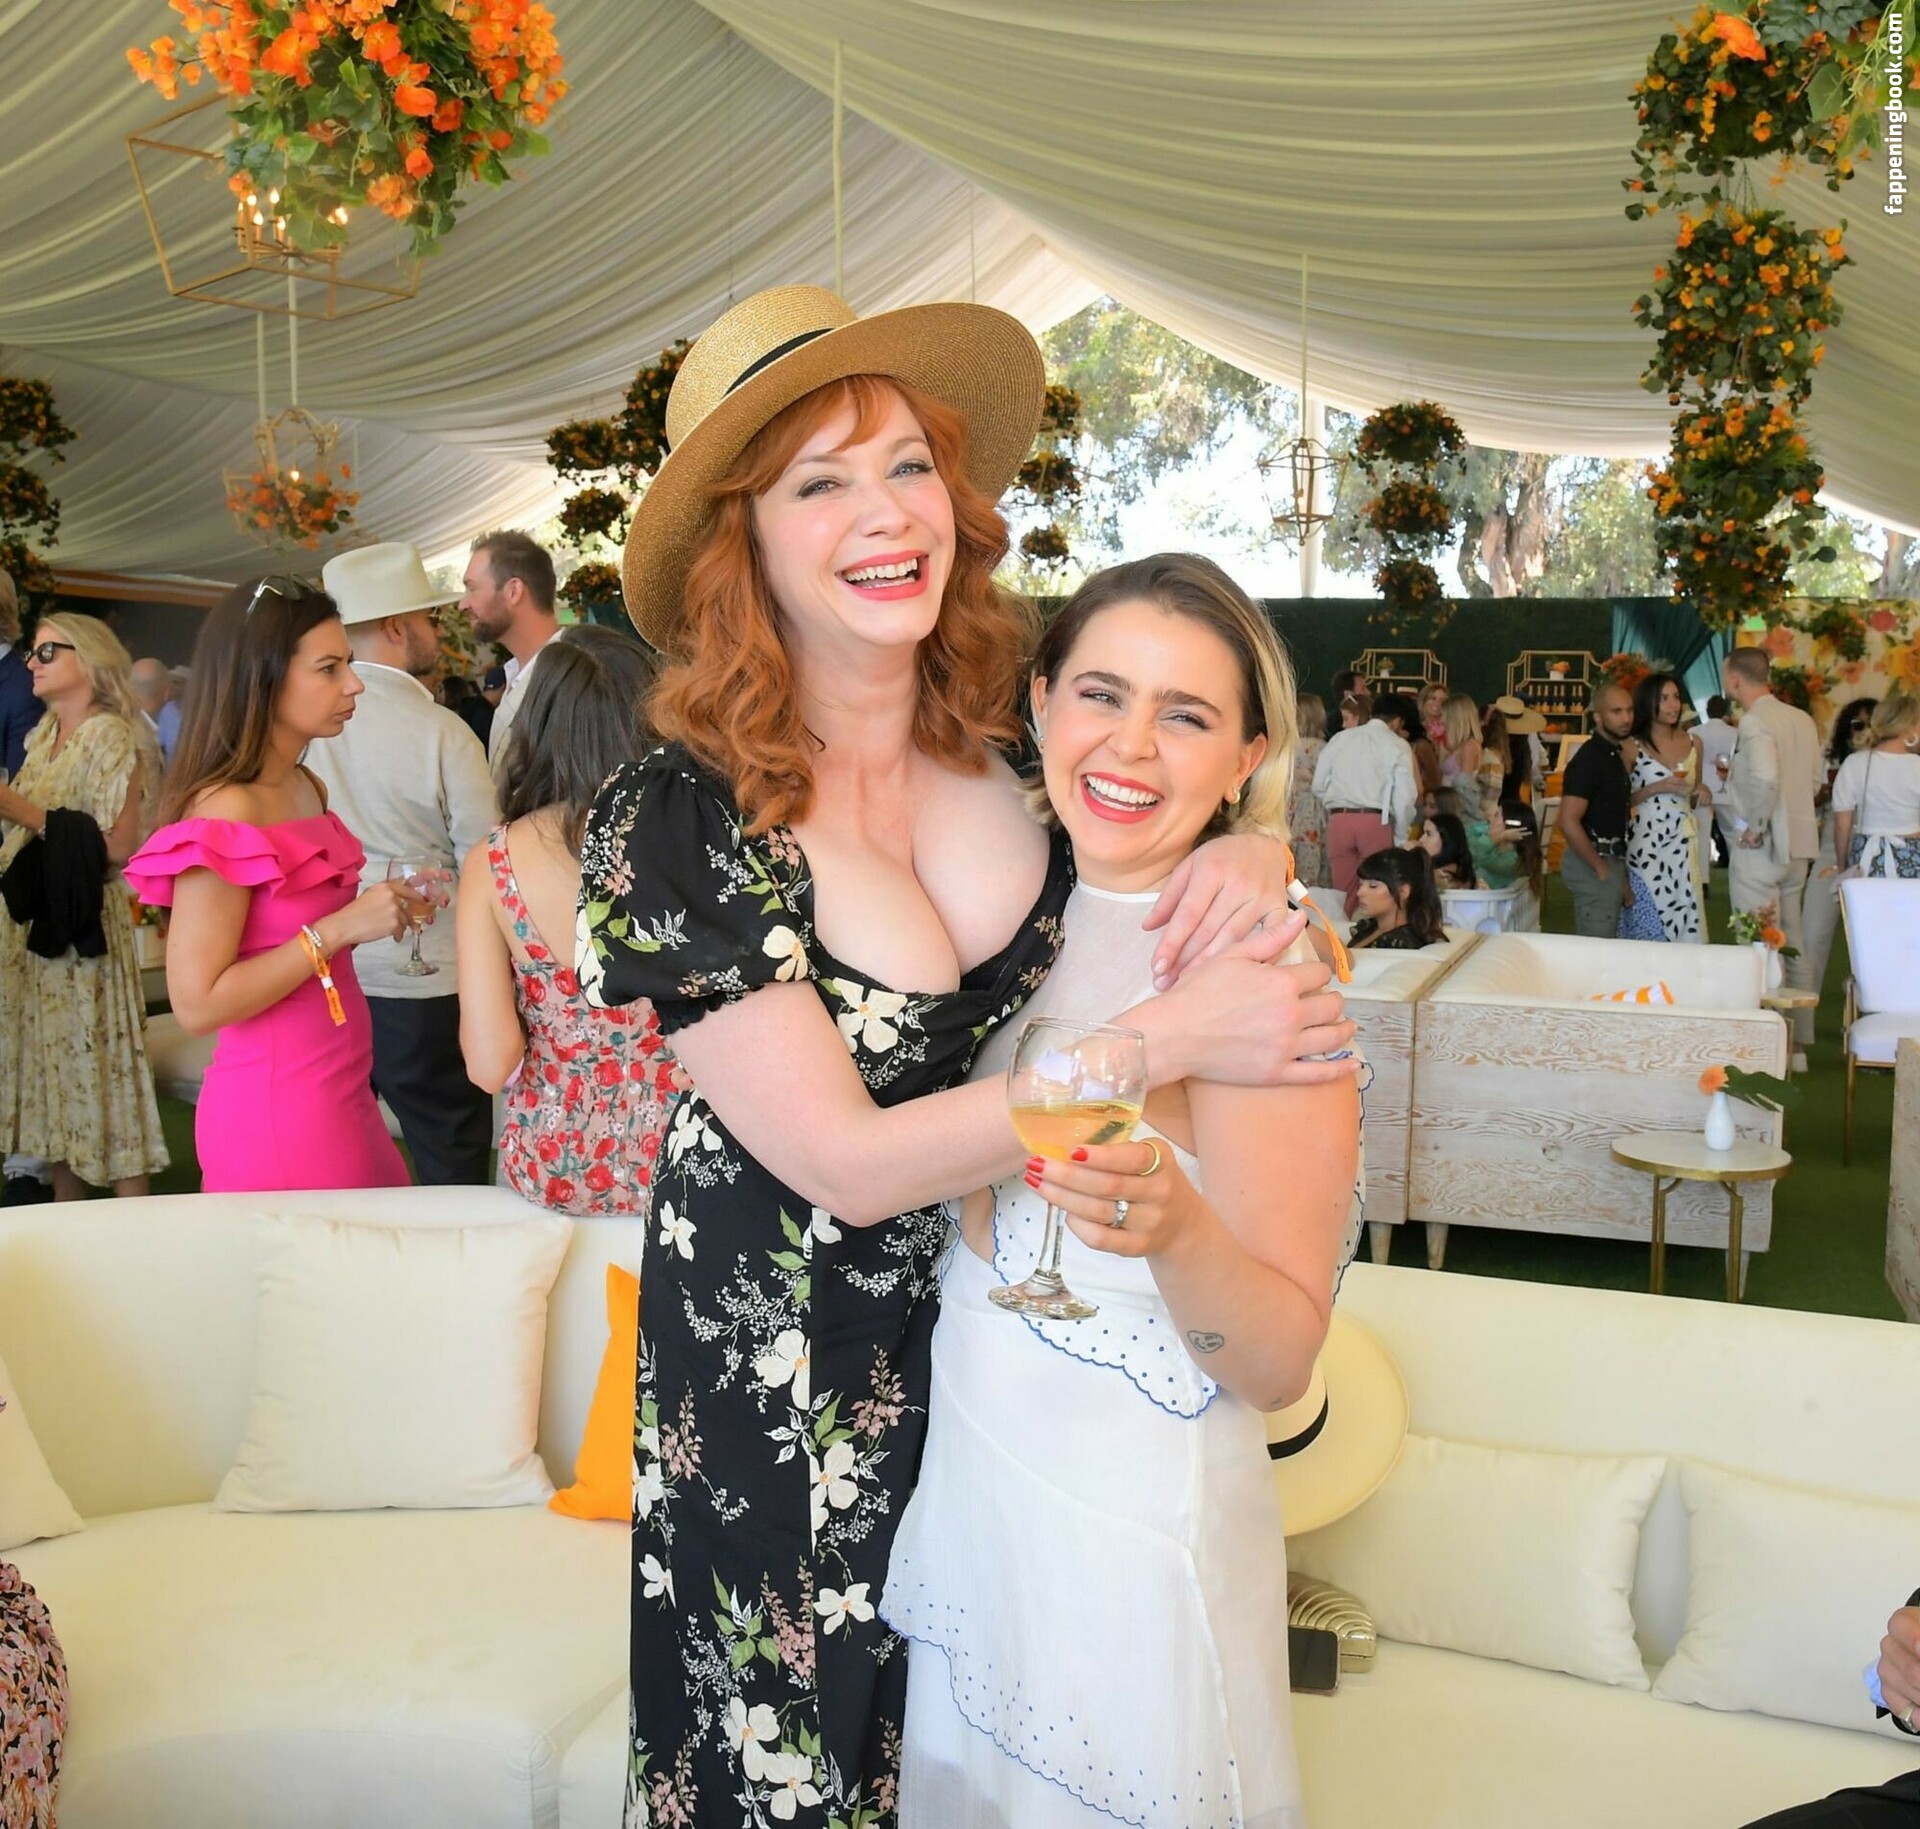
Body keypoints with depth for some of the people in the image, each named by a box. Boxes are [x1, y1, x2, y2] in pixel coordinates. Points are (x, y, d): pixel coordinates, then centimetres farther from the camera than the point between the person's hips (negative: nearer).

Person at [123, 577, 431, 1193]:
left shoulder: (309, 790, 8)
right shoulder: (226, 814, -17)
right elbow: (198, 1004, -21)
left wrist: (380, 910, 3)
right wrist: (339, 928, -22)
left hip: (342, 1092, 8)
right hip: (278, 1111, -8)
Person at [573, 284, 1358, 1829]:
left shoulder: (1021, 730, -10)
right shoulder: (674, 824, -22)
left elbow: (1222, 755, 9)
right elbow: (848, 1162, -24)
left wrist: (1250, 852, -16)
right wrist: (1165, 1041, -27)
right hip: (793, 1361, -3)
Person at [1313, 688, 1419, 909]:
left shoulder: (1339, 739, 11)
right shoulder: (1398, 745, 2)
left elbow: (1318, 787, 10)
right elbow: (1404, 797, -3)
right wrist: (1401, 838, 7)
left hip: (1338, 819, 3)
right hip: (1376, 822, -3)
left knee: (1343, 892, 8)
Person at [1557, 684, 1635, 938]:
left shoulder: (1613, 755, 14)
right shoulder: (1589, 759, -16)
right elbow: (1568, 822, -24)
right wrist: (1601, 868, -18)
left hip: (1610, 860, 10)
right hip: (1596, 864, -10)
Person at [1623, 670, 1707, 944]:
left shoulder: (1692, 743, 10)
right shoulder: (1632, 747, -3)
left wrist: (1702, 793, 0)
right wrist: (1656, 788, -15)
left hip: (1683, 841, 4)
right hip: (1645, 841, -4)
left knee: (1686, 912, 1)